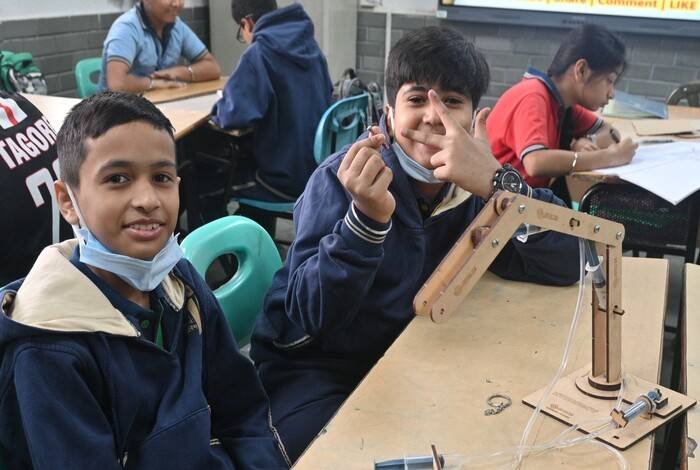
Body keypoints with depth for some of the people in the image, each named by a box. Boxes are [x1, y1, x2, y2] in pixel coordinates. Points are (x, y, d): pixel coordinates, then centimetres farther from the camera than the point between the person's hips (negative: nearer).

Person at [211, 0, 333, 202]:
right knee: (240, 158, 30)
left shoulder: (259, 53, -19)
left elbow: (235, 114, -27)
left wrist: (218, 111, -3)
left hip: (286, 181, -7)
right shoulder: (310, 45, 3)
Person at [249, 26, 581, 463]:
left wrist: (497, 183, -33)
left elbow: (567, 263, -17)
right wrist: (367, 216, -40)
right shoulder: (341, 178, -17)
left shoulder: (476, 181, -5)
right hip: (316, 368, -3)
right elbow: (311, 316, -25)